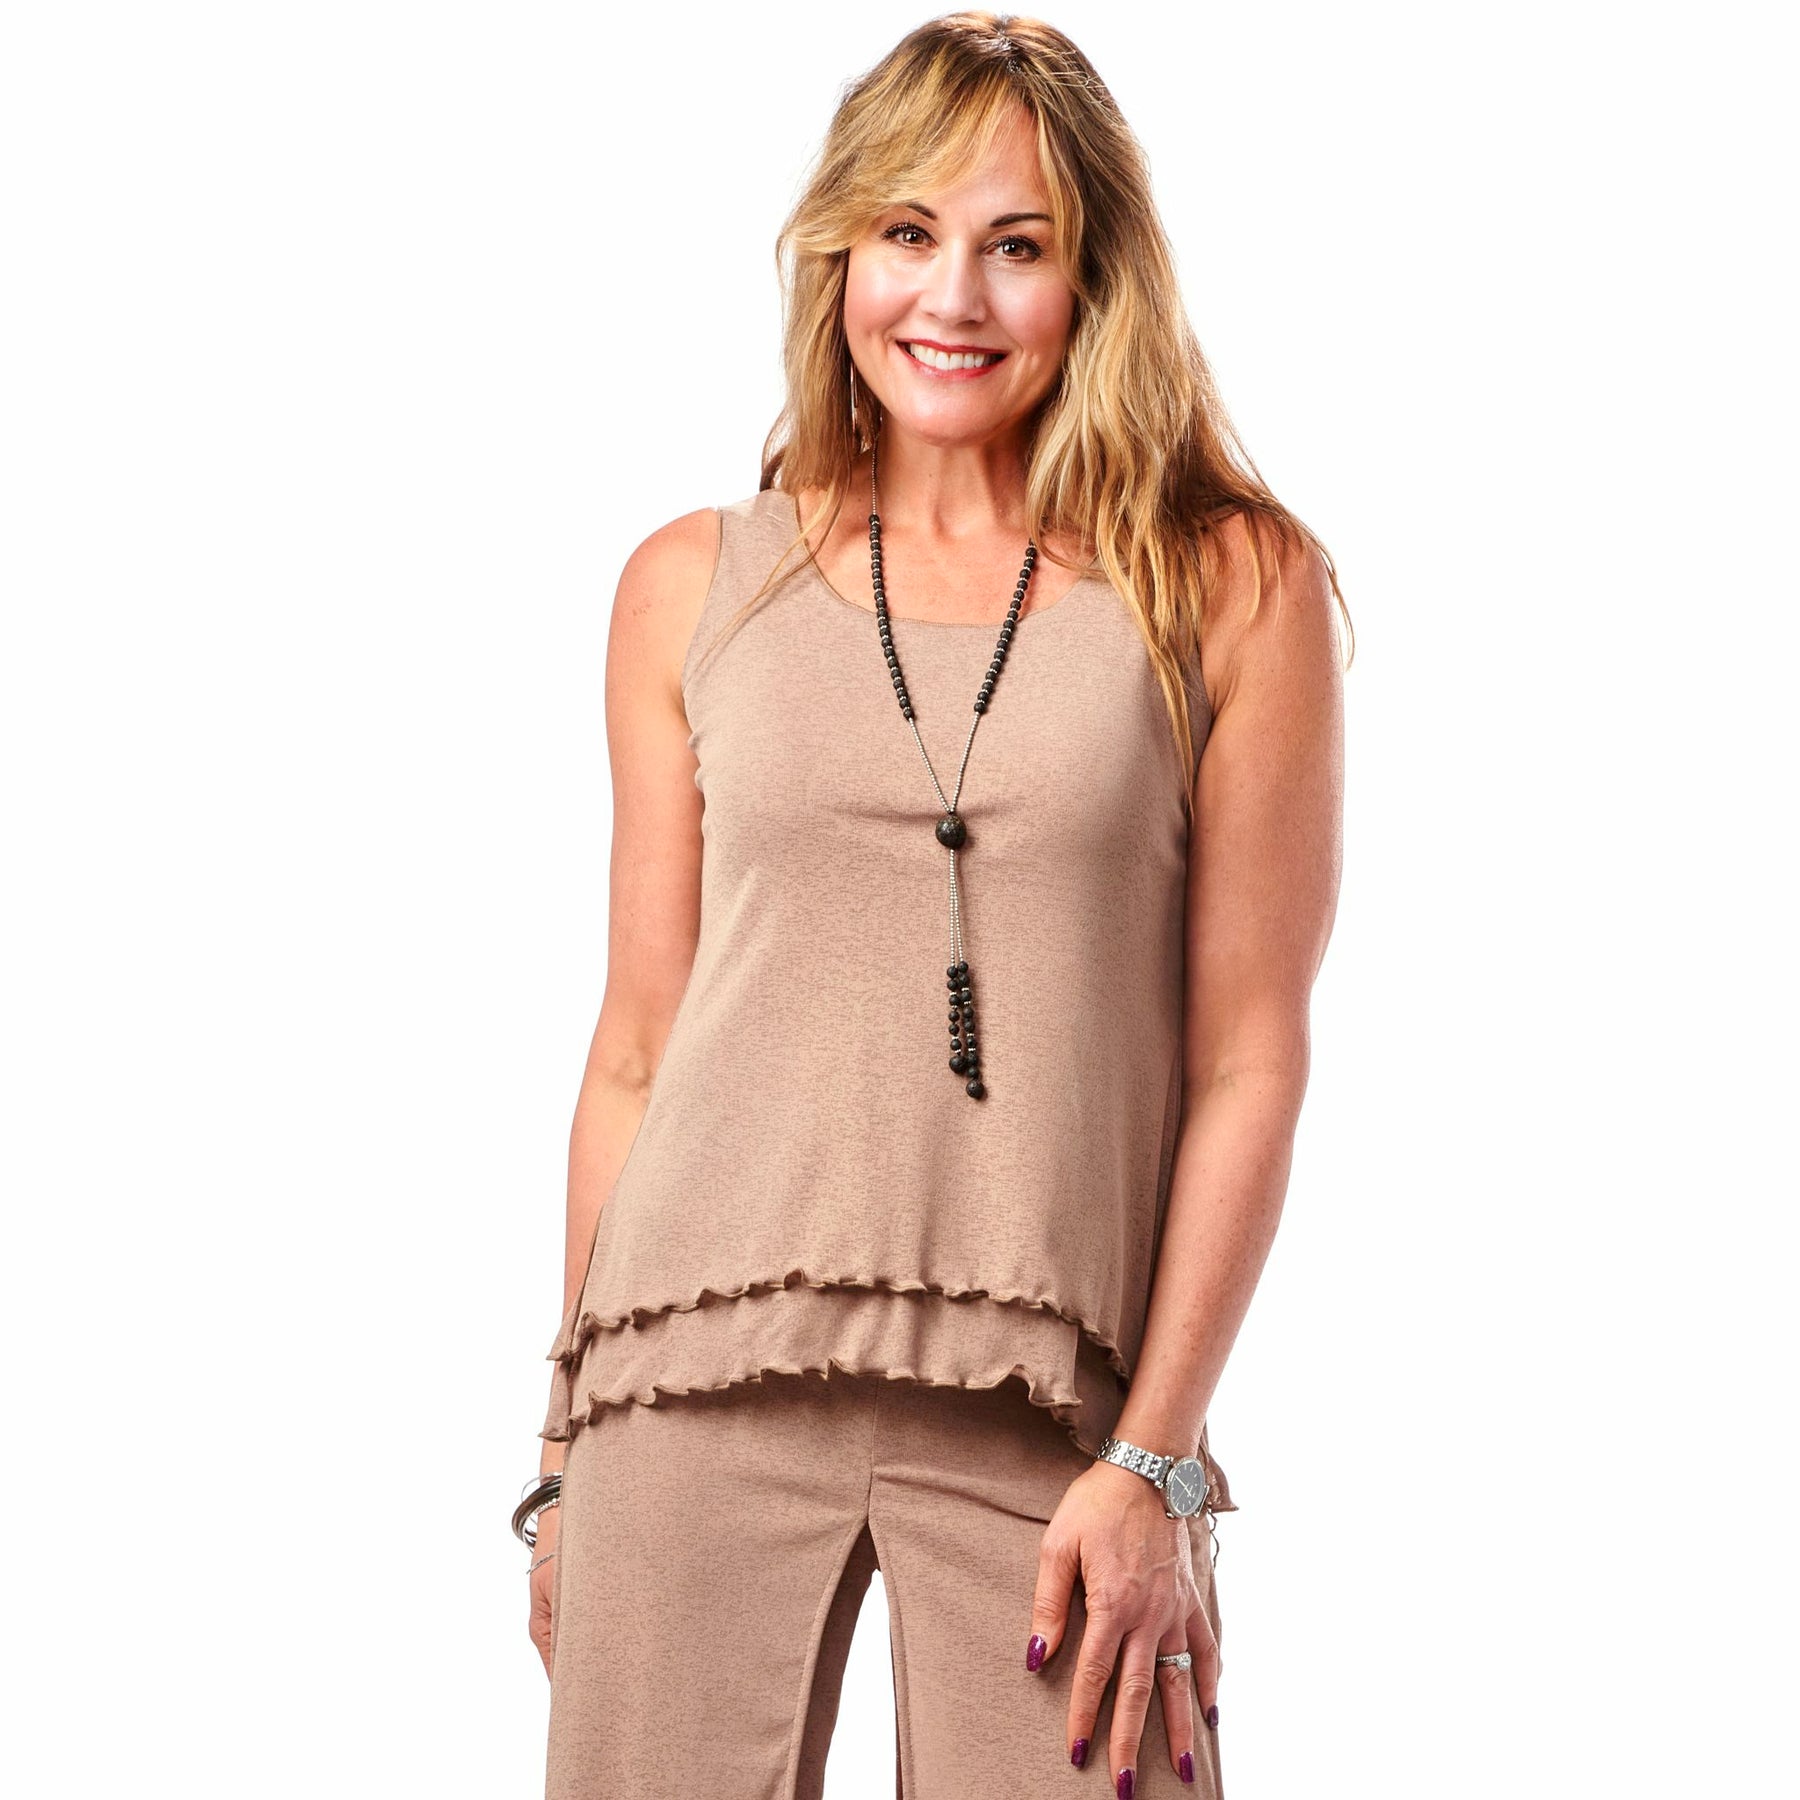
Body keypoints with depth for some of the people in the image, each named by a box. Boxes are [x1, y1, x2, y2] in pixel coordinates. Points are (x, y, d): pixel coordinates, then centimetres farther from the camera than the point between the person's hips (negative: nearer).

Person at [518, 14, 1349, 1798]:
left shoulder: (1235, 591, 3)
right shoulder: (694, 588, 9)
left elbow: (1247, 1062, 0)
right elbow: (637, 1049, 11)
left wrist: (1154, 1464, -6)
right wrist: (573, 1448, 10)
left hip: (1052, 1416, -1)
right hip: (704, 1380, 2)